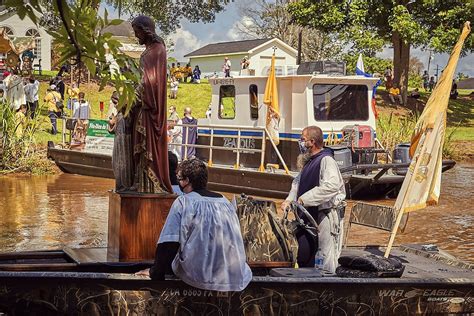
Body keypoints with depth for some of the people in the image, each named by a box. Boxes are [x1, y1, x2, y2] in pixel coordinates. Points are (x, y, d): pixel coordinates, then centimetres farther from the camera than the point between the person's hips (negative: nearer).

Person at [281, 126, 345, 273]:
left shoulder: (326, 161, -16)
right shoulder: (308, 162, 16)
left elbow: (332, 185, -30)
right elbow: (298, 182, 21)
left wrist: (304, 199, -28)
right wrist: (289, 200, 1)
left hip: (324, 214, -10)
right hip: (309, 214, 10)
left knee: (324, 254, -6)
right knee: (303, 254, 17)